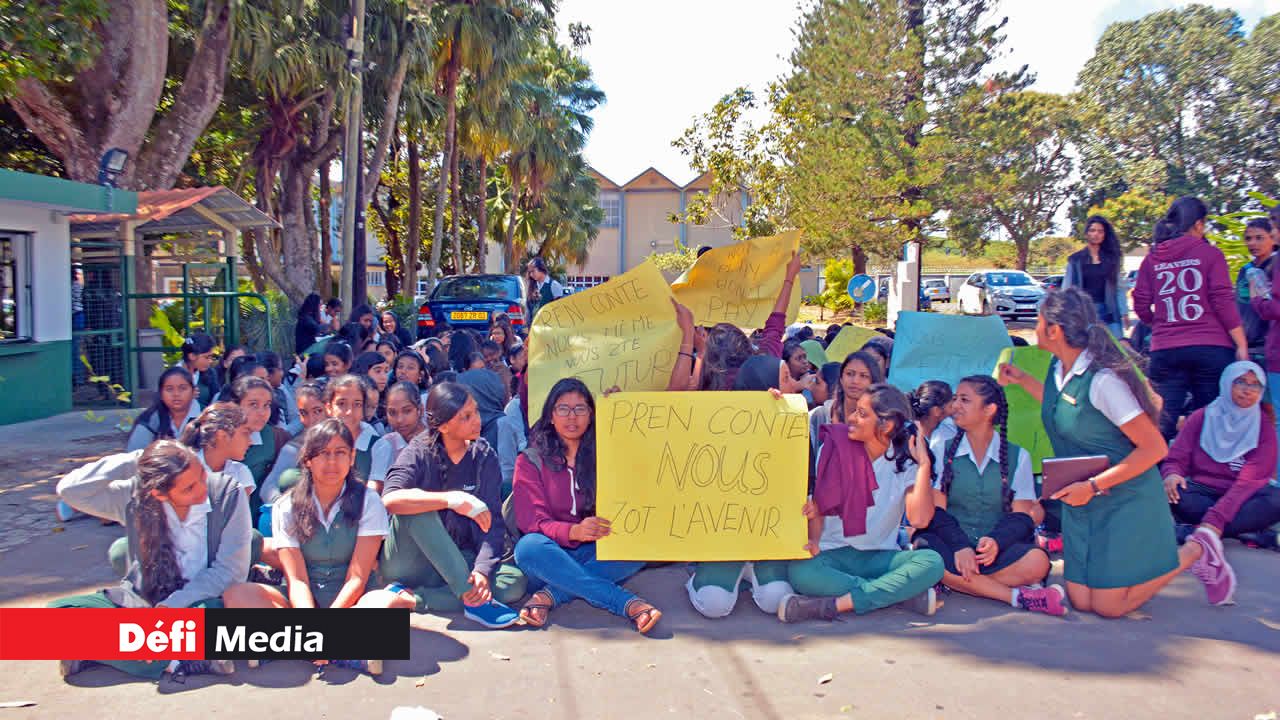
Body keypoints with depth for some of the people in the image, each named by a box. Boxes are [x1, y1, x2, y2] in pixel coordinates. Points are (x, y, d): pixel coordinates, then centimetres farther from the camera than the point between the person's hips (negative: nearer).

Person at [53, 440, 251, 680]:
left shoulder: (227, 495, -15)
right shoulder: (134, 497, -8)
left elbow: (231, 569, -14)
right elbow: (69, 490, -16)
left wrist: (171, 606, -22)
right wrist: (133, 461, -21)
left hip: (201, 600, -3)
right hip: (141, 600, 4)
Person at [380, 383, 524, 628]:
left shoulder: (484, 456, 0)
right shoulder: (420, 451, -9)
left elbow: (493, 522, -7)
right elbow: (390, 499, -29)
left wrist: (483, 570, -24)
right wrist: (451, 500, -37)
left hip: (457, 564, 3)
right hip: (408, 562, -3)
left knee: (516, 583, -23)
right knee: (418, 509, -32)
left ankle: (410, 598, -25)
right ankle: (473, 600, -33)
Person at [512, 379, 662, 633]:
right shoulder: (530, 461, 1)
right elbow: (531, 521, -10)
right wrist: (573, 531, -28)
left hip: (591, 553, 2)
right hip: (550, 550, -2)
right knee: (530, 547, -35)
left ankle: (551, 594, -28)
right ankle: (628, 602, -35)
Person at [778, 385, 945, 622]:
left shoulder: (906, 462, -1)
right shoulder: (835, 449, -1)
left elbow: (919, 519, -17)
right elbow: (817, 506, -1)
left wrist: (924, 464, -15)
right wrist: (813, 544, -19)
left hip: (880, 556, 1)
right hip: (834, 553, 0)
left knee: (932, 561, -29)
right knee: (799, 572, -34)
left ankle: (835, 604, -31)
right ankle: (905, 593, -26)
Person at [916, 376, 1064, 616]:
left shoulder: (1017, 456, 10)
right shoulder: (941, 449, 8)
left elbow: (1021, 515, 3)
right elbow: (935, 510, -1)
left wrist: (997, 541, -19)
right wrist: (961, 546, -19)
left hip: (994, 548, 0)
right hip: (950, 544, 0)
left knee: (1037, 562, -30)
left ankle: (956, 583, -21)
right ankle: (1017, 595, -26)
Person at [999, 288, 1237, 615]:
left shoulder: (1103, 380, -24)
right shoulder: (1058, 368, 0)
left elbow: (1155, 448, -21)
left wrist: (1093, 486, -22)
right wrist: (1022, 379, 18)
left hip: (1125, 501, -7)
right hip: (1082, 502, 7)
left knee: (1109, 606, 0)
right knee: (1081, 601, 5)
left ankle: (1196, 552, 17)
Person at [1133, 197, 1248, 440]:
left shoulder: (1152, 259, 8)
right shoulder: (1210, 253, -1)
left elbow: (1141, 308, 8)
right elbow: (1224, 302, -6)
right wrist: (1242, 345, -2)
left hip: (1165, 350, 2)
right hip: (1211, 347, -2)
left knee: (1165, 421, 3)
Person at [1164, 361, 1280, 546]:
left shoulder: (1264, 424, -1)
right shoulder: (1201, 417, 4)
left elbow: (1253, 478, -15)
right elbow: (1176, 460, 2)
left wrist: (1215, 517, -30)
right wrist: (1172, 475, -26)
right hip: (1202, 492, 1)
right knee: (1168, 492, -31)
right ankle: (1249, 533, -28)